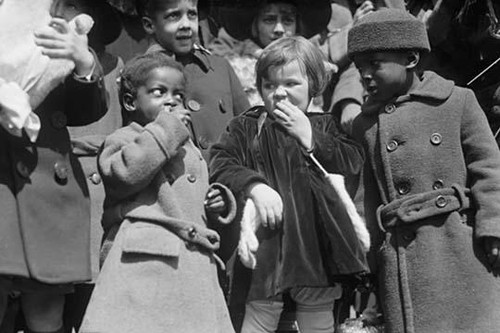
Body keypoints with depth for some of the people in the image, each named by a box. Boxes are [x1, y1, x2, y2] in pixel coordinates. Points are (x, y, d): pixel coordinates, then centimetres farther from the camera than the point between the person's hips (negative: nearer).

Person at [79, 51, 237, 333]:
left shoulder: (190, 150, 24)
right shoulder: (123, 139, 1)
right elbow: (126, 172, -22)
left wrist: (217, 203, 13)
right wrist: (165, 128, -13)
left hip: (194, 265, 7)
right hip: (145, 264, -7)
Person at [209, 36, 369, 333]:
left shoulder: (324, 125, 10)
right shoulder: (247, 127, 4)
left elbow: (354, 162, -3)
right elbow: (220, 161, -8)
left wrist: (309, 136, -9)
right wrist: (254, 185, -24)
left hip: (316, 252, 2)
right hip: (266, 251, -1)